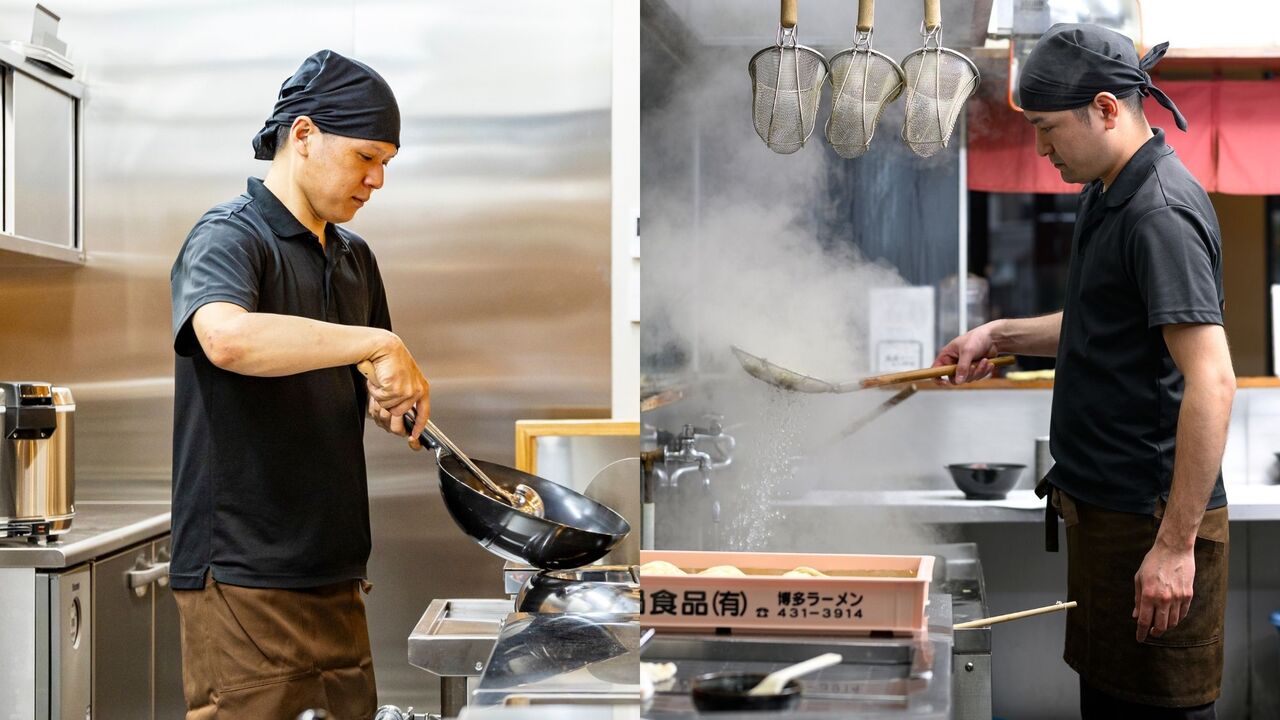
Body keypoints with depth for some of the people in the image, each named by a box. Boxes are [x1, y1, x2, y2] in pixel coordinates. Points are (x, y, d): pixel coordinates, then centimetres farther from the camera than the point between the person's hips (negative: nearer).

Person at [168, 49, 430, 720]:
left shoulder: (354, 256, 16)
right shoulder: (229, 235, -9)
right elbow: (226, 337, -32)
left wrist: (384, 400, 4)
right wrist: (380, 344, -26)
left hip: (334, 569, 8)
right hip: (244, 576, -8)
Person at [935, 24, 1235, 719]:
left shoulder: (1160, 213, -19)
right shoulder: (1107, 195, 13)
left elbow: (1211, 380, -26)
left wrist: (1176, 544, -26)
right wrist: (1002, 335, 14)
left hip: (1150, 517, -10)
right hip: (1101, 504, 10)